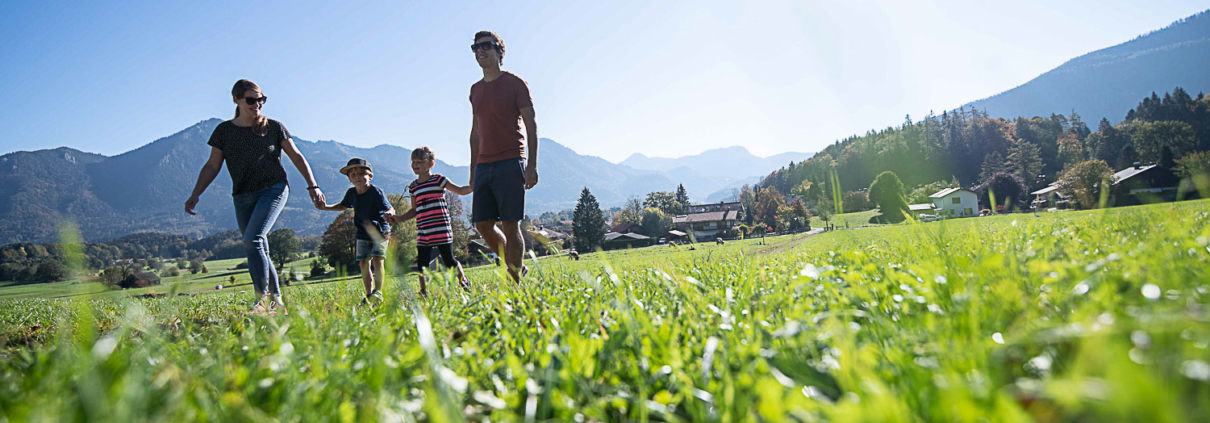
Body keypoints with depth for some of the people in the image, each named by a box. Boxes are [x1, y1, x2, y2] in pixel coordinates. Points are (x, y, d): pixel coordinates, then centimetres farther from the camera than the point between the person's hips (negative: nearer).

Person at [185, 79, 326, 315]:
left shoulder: (274, 127, 1)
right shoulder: (224, 131, 5)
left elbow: (296, 157, 6)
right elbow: (212, 166, 8)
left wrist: (312, 185, -2)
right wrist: (195, 195, -1)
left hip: (273, 190, -4)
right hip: (242, 197, 4)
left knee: (252, 240, -22)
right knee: (259, 252, 4)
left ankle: (262, 299, -18)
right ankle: (277, 300, 13)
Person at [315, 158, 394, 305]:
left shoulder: (376, 192, -18)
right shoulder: (351, 193, -1)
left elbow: (390, 208, -22)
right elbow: (344, 206, 20)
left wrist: (388, 214, -46)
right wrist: (326, 207, 8)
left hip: (380, 233, -5)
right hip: (362, 234, 5)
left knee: (377, 260, -18)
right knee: (363, 263, 2)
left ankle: (378, 292, -11)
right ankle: (369, 294, 12)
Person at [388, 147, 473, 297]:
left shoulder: (438, 180, -1)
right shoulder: (413, 187, 13)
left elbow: (460, 190, 1)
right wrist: (400, 218, 9)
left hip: (441, 230, -5)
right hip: (422, 232, 5)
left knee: (448, 259, 1)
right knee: (421, 262, 2)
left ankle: (464, 282, 20)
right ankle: (424, 292, 11)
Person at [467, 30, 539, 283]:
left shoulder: (515, 84, 0)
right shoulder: (475, 90, 17)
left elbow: (531, 126, -3)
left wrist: (532, 165, -13)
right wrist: (473, 171, 17)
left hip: (510, 164, -6)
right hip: (484, 166, 6)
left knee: (510, 225, -7)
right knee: (483, 225, 3)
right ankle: (516, 268, 21)